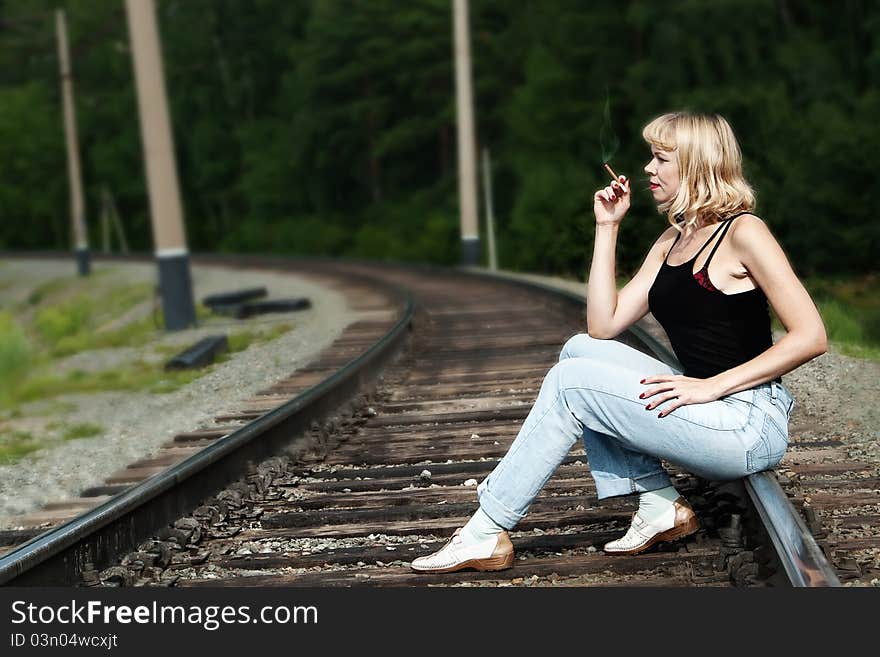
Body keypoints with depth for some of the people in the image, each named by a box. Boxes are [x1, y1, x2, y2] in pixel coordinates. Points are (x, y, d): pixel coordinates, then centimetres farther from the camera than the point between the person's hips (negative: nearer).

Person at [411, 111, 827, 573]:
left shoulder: (742, 232, -9)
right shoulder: (672, 241, 15)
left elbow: (810, 337, -16)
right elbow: (602, 326, 8)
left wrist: (711, 385, -20)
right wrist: (606, 227, 6)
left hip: (750, 426, -8)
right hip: (709, 414, 8)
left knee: (571, 381, -14)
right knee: (580, 350, 2)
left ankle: (486, 533, -8)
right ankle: (659, 505, -1)